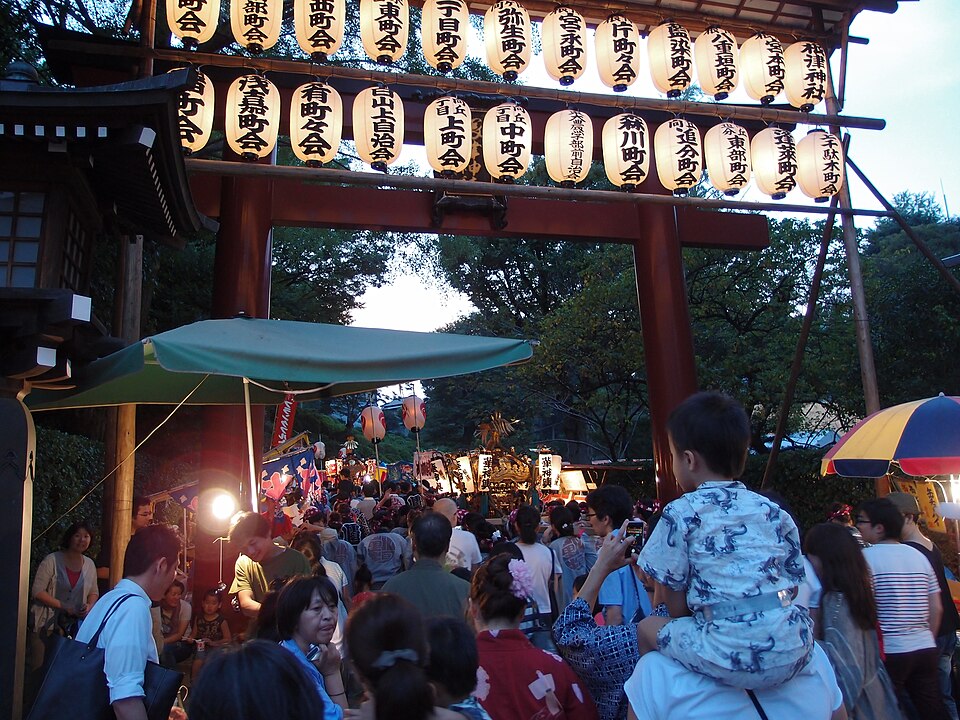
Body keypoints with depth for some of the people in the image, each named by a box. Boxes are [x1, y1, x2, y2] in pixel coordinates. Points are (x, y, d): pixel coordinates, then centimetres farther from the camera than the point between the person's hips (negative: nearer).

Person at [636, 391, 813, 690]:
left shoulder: (680, 514, -4)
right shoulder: (774, 511, 10)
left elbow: (676, 604, -1)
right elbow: (792, 584, 17)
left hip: (734, 657, -5)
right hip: (794, 651, 5)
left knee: (647, 628, 18)